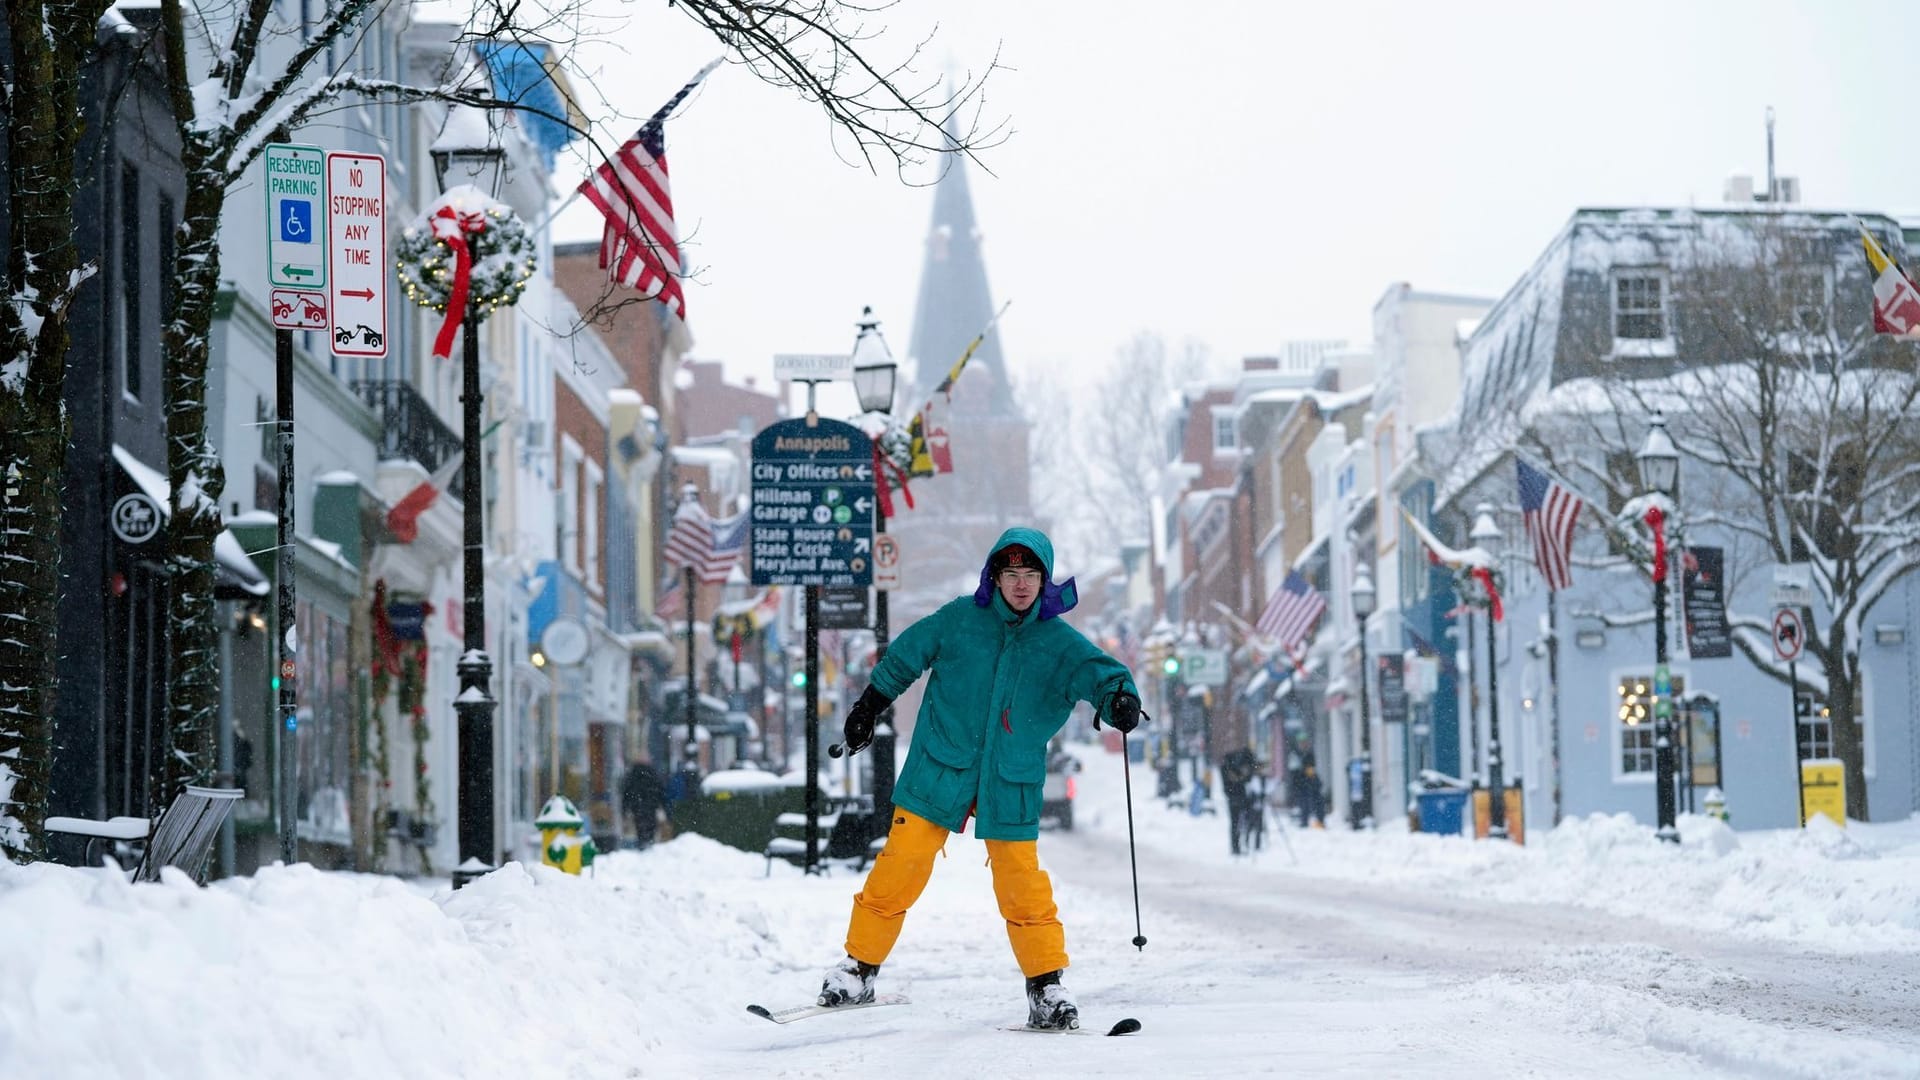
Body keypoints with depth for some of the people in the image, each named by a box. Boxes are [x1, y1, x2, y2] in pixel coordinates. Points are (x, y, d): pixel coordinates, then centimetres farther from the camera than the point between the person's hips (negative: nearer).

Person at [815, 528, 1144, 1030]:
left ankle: (1046, 987, 10)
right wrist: (869, 707, 16)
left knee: (1022, 884, -1)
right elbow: (905, 656, 10)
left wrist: (1119, 698, -40)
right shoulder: (960, 619, -3)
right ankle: (859, 969, 9)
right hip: (938, 772, 0)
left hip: (1011, 786, 0)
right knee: (900, 867, -3)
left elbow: (1098, 672, -17)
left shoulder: (1060, 643, -3)